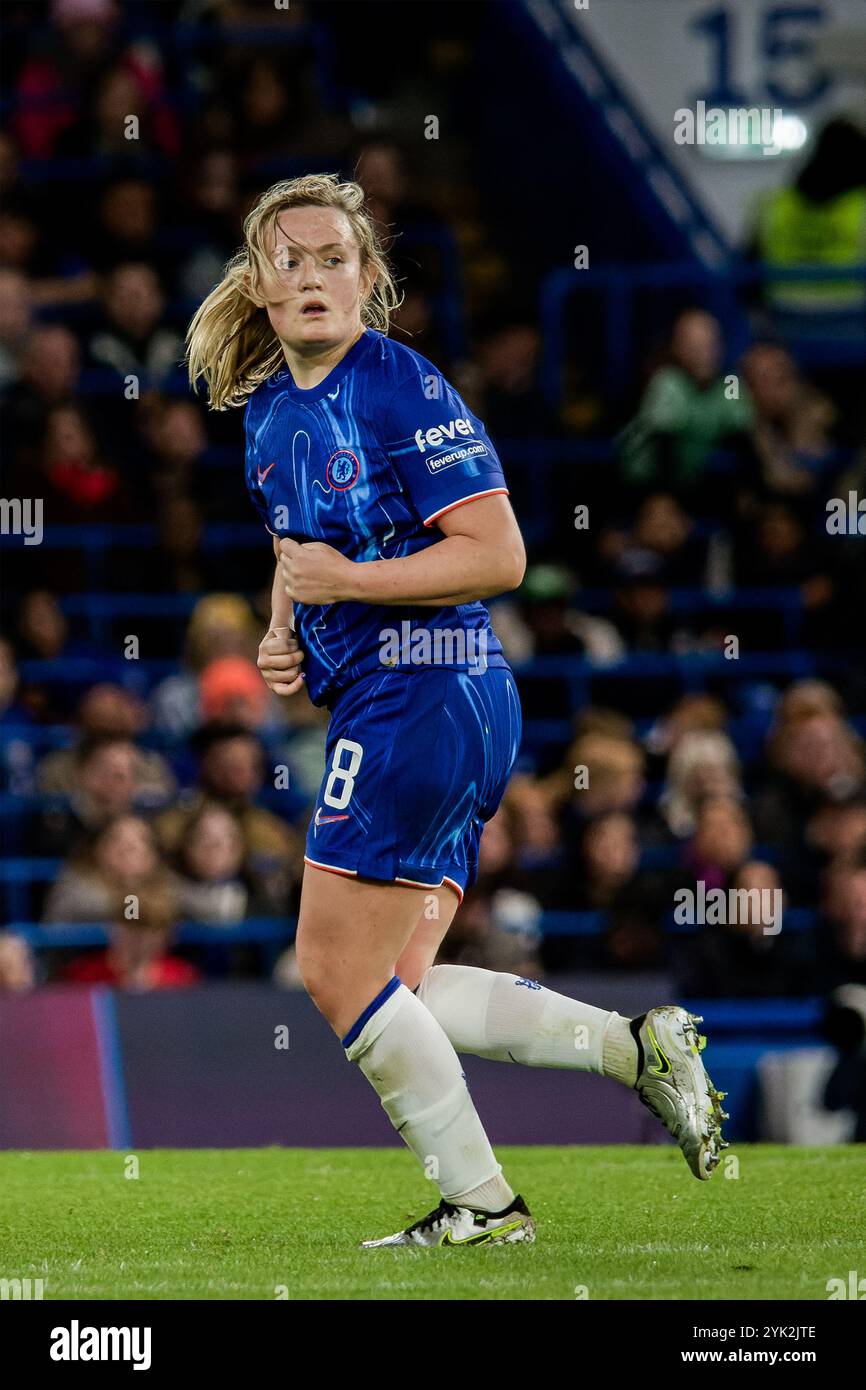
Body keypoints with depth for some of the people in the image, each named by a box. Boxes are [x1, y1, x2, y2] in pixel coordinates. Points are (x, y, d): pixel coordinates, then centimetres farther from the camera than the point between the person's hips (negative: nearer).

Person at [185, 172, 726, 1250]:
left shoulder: (405, 390, -12)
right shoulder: (269, 410, 14)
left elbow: (498, 556, -17)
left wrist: (350, 580, -17)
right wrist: (283, 638, 10)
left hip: (419, 695, -9)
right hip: (376, 706, 9)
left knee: (339, 974, -6)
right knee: (391, 987, 8)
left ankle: (480, 1204, 2)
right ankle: (634, 1047, 10)